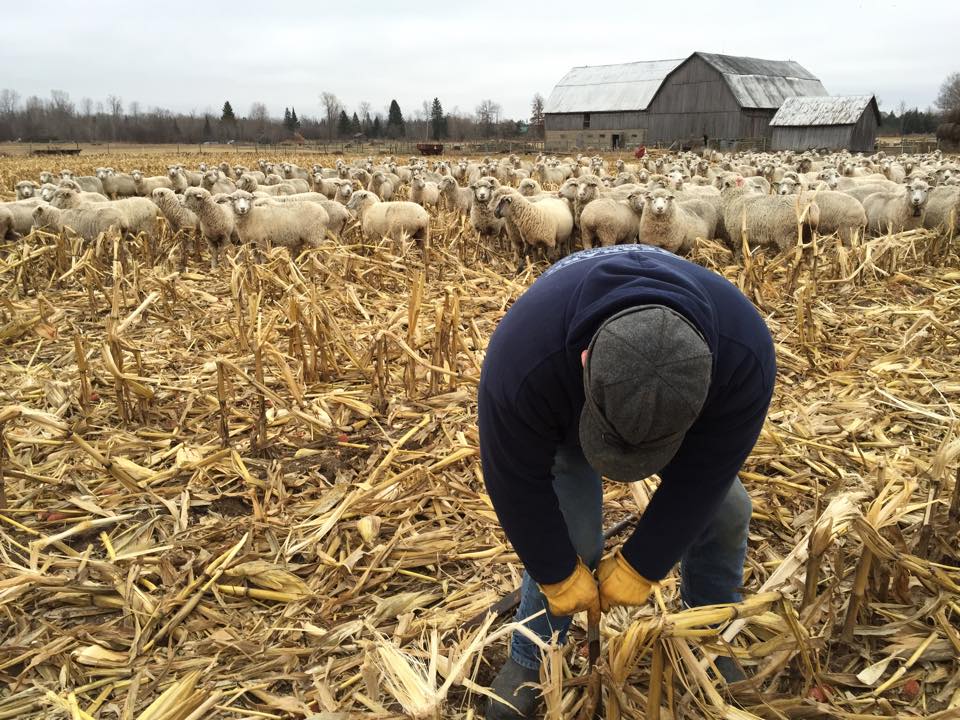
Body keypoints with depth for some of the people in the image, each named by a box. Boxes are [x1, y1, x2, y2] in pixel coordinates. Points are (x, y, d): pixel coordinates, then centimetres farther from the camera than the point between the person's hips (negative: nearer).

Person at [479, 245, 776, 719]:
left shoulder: (744, 355, -39)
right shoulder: (522, 359, -46)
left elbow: (700, 478, -24)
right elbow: (517, 481, -29)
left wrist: (639, 568, -15)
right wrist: (560, 574, -15)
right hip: (562, 411, -2)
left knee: (726, 514, -2)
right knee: (568, 539, -13)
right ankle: (529, 663, 16)